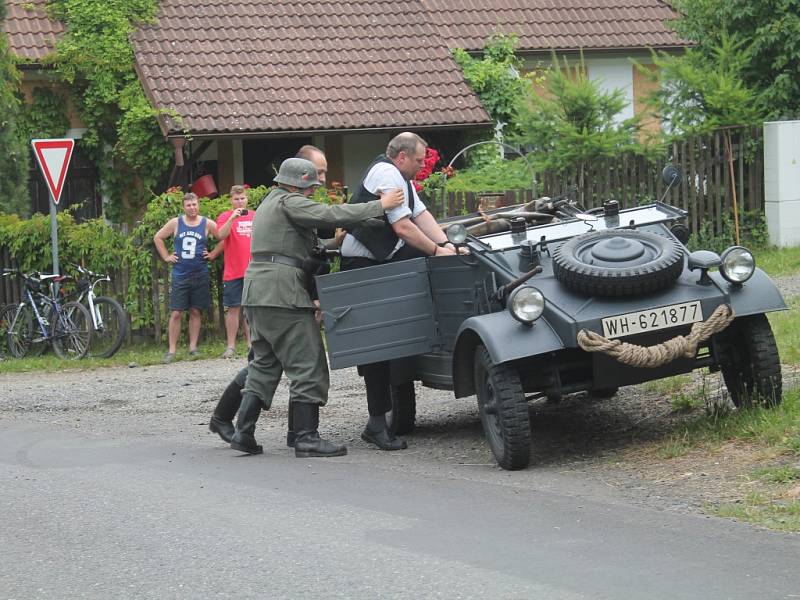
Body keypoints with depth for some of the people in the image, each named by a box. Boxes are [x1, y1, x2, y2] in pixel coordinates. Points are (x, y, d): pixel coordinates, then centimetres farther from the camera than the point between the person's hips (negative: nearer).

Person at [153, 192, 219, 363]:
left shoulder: (207, 224, 1)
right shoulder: (175, 223, 2)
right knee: (176, 313, -5)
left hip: (200, 275, 0)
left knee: (195, 312, 5)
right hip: (180, 275, 0)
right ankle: (171, 350, -2)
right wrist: (166, 257, 6)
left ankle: (193, 348, 12)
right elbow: (158, 238, 12)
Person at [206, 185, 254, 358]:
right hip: (233, 271, -3)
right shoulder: (225, 217, 0)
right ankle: (231, 346, 1)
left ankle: (251, 342, 12)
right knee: (233, 308, -1)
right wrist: (232, 218, -28)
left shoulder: (255, 217, 10)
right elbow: (222, 235, -17)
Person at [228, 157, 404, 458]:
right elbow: (329, 214, -19)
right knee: (308, 365, -7)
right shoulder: (289, 202, -7)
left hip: (256, 294, 10)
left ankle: (243, 432, 8)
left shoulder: (270, 203, 25)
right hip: (281, 294, -10)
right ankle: (306, 438, -10)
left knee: (265, 364, 14)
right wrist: (379, 205, -18)